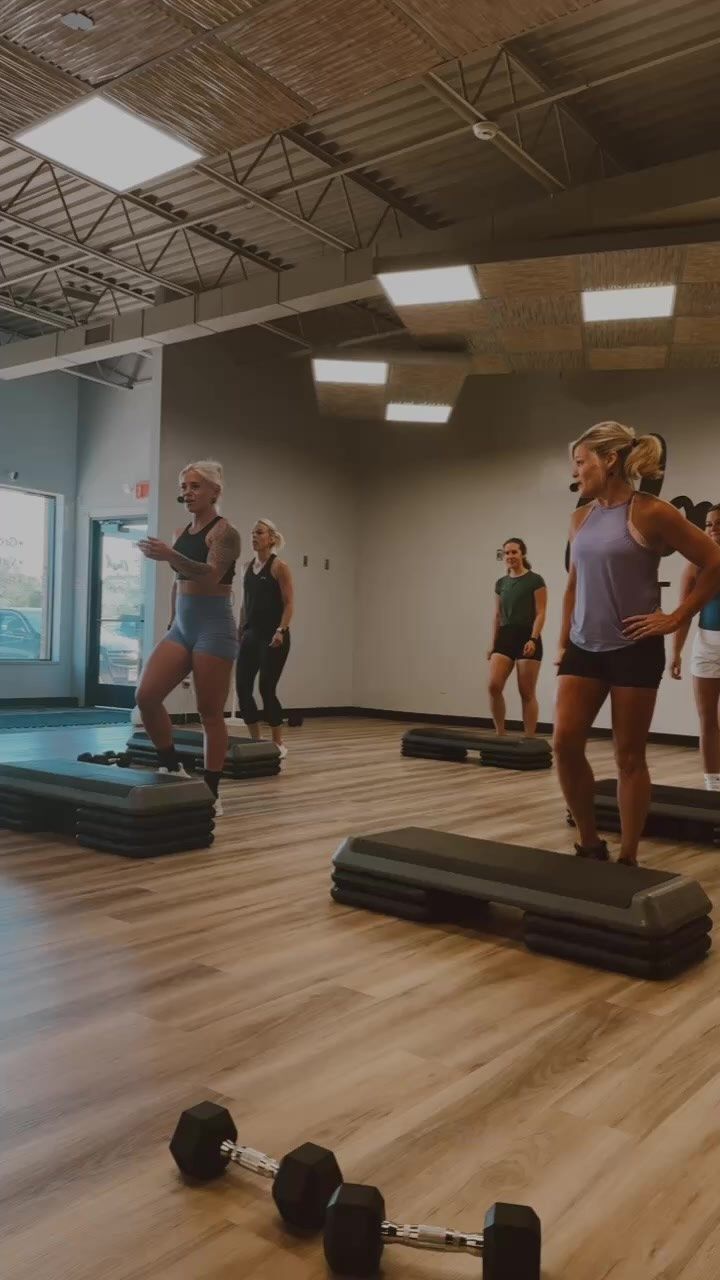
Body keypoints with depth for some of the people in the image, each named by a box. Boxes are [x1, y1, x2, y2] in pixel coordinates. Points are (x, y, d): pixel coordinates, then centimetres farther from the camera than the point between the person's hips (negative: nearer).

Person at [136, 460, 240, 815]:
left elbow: (211, 575, -24)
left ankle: (211, 793, 7)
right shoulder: (181, 532, 14)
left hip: (214, 627, -7)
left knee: (210, 714, -3)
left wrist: (170, 556, -37)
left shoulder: (224, 531, -8)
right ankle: (172, 768, 11)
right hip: (182, 627, 7)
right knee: (146, 697, -6)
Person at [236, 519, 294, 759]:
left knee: (267, 689, -6)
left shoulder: (279, 567, -6)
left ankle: (278, 744, 8)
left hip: (272, 636, -7)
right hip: (251, 634, 7)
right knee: (243, 687, 1)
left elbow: (288, 604, -10)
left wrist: (281, 631, -22)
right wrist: (240, 631, 15)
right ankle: (256, 740, 15)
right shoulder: (248, 566, 13)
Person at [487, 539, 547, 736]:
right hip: (505, 637, 5)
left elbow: (540, 613, -8)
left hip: (527, 637, -5)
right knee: (494, 686, -10)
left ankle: (529, 739, 5)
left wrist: (533, 639, -19)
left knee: (527, 693, -2)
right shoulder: (501, 583, 13)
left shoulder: (535, 581, -3)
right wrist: (493, 643, 13)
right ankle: (500, 733, 3)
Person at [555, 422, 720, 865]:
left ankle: (628, 859, 14)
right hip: (584, 649, 6)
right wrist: (564, 639, 14)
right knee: (565, 744, -5)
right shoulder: (581, 519, 9)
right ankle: (590, 844, 13)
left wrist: (675, 619, -8)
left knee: (629, 757, 2)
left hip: (633, 650, -6)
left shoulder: (651, 513, -10)